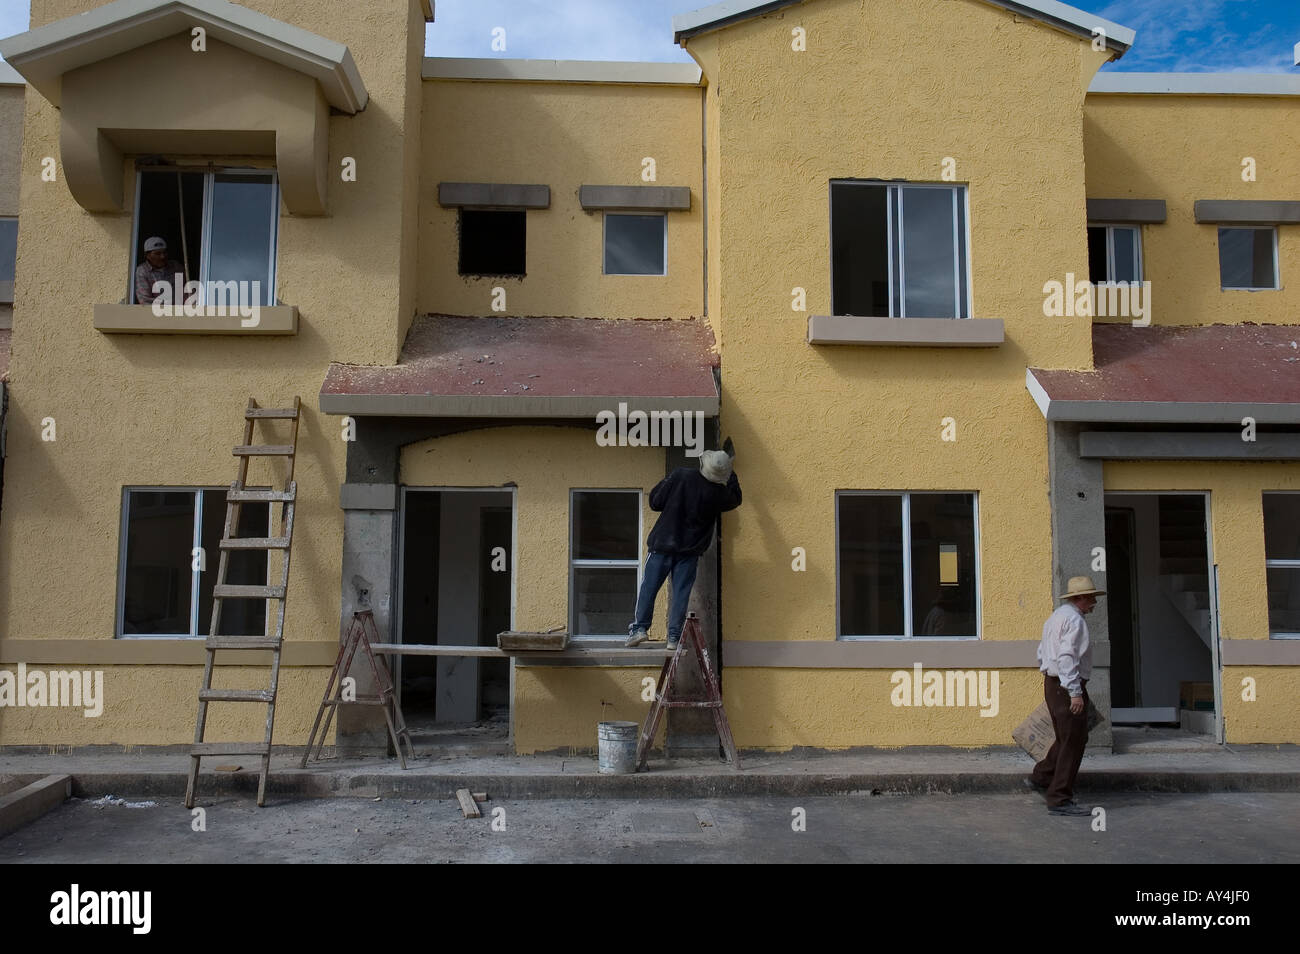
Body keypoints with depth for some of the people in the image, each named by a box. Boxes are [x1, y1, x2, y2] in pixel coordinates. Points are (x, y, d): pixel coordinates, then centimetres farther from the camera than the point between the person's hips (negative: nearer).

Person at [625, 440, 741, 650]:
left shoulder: (681, 475, -11)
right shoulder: (718, 493, -8)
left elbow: (655, 502, -6)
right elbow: (736, 498, 16)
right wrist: (731, 473, 23)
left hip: (662, 544, 0)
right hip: (690, 550, 1)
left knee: (649, 587, 7)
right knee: (680, 593, 5)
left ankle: (640, 628, 2)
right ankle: (674, 637, 3)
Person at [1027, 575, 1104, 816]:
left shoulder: (1056, 616, 18)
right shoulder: (1074, 619, -14)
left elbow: (1042, 654, 22)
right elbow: (1067, 657, -23)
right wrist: (1075, 692, -25)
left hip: (1052, 684, 10)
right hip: (1068, 687, -10)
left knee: (1067, 739, 21)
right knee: (1073, 743, -5)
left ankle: (1042, 777, 28)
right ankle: (1060, 800, -2)